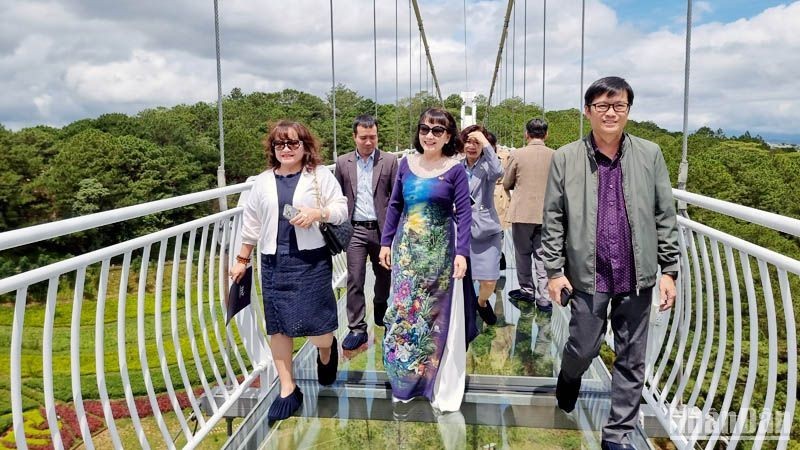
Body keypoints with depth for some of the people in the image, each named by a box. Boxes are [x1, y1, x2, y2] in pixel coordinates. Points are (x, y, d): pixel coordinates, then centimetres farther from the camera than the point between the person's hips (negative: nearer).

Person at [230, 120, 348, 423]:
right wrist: (242, 259, 16)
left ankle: (326, 351, 34)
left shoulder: (320, 175, 1)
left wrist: (318, 213, -20)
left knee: (316, 325, -4)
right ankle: (288, 389, 21)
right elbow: (251, 223, 15)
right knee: (278, 327, 6)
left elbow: (342, 209, -1)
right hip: (274, 262, 4)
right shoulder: (263, 181, 10)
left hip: (311, 260, -3)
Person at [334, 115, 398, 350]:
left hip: (382, 229, 0)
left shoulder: (390, 161, -1)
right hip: (355, 230, 0)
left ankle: (381, 312, 42)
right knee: (354, 280, -1)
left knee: (384, 275, 16)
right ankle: (357, 329, 8)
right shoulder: (343, 162, 4)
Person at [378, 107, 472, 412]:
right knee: (402, 312, 7)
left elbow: (463, 213, -8)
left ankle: (438, 385, 19)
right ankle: (404, 379, 24)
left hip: (439, 252, -3)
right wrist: (386, 242, 8)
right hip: (406, 250, 4)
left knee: (436, 316, 5)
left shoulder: (455, 170, -6)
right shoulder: (406, 164, 5)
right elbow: (395, 205, 10)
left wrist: (462, 252, -16)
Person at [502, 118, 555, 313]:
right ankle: (544, 297, 5)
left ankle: (527, 290, 24)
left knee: (523, 253, 14)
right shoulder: (555, 156, -3)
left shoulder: (517, 154, -9)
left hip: (522, 212, -2)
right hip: (546, 214, 2)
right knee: (542, 255, 7)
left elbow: (506, 184, 1)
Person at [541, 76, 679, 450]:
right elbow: (552, 219, 1)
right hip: (589, 274, -1)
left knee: (631, 359, 10)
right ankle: (568, 382, 44)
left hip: (637, 276, 2)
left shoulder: (650, 154, 2)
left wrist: (669, 270, 2)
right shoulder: (565, 158, -1)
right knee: (583, 348, 8)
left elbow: (665, 216, 4)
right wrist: (554, 270, -2)